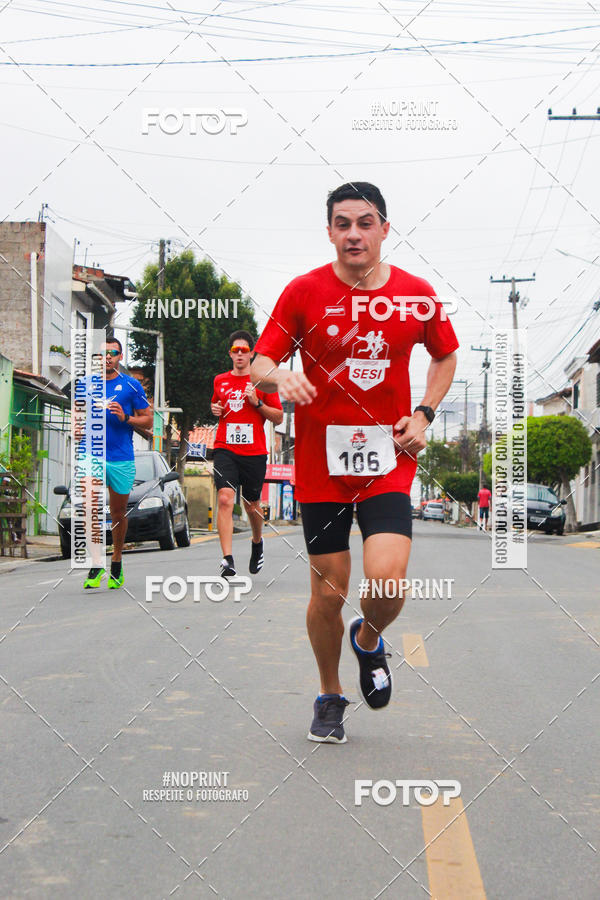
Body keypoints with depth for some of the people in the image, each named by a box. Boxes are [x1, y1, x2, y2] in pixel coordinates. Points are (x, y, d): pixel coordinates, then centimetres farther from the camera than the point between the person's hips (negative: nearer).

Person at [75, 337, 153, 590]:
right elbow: (78, 414, 22)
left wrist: (125, 418, -12)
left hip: (121, 458, 0)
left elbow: (148, 419, 5)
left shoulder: (131, 386, 3)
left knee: (118, 514, 10)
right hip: (91, 453, 0)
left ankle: (116, 563, 31)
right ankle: (96, 565, -22)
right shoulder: (85, 384, 9)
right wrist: (77, 427, 0)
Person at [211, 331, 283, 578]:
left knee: (252, 505, 11)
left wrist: (257, 402, -12)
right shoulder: (220, 381, 11)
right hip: (225, 449, 1)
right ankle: (227, 559, -23)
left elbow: (279, 418, 2)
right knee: (225, 499, -18)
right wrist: (214, 409, 7)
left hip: (254, 453, -1)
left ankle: (257, 544, 42)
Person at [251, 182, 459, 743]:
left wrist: (423, 413, 4)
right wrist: (280, 378, -23)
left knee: (387, 578, -18)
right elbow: (260, 363, 1)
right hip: (321, 464, 0)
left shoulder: (417, 295, 2)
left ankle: (369, 641, 18)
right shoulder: (304, 292, -3)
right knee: (328, 593, 3)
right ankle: (330, 697, 28)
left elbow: (446, 355, 19)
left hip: (388, 461, 0)